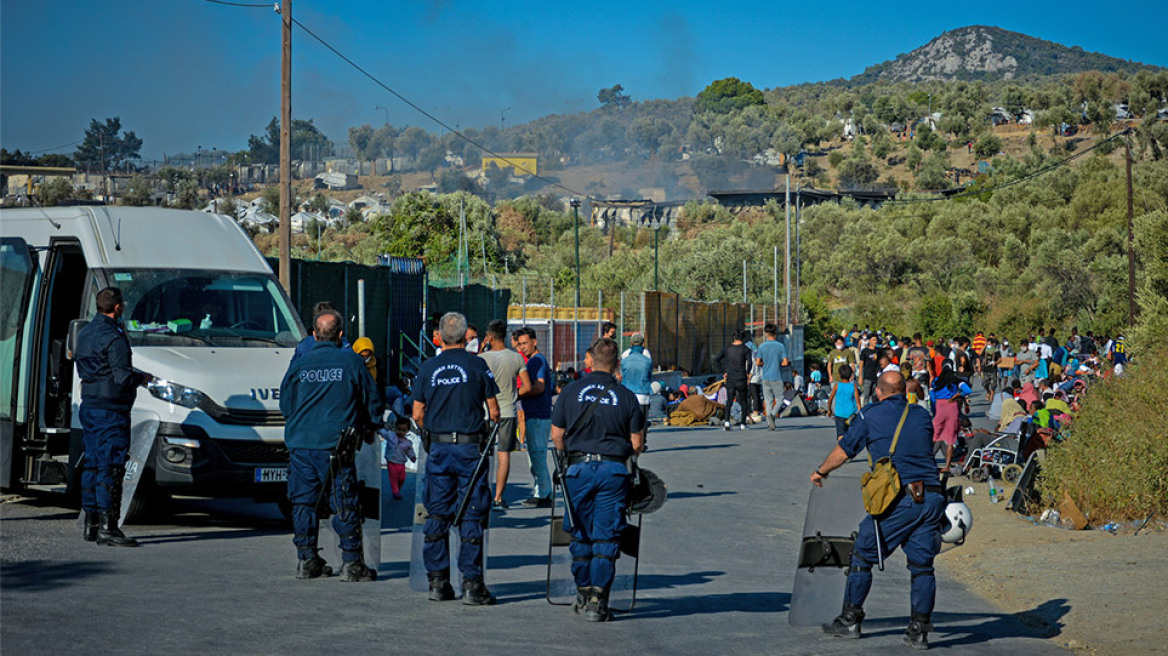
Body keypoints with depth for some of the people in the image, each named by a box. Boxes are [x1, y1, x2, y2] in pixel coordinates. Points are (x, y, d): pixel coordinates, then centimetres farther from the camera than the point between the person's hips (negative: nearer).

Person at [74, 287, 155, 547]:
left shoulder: (85, 333, 13)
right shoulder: (113, 337, -16)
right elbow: (123, 377, -20)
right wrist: (142, 378, 1)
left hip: (88, 406, 9)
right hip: (110, 409, -9)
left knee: (92, 464, 13)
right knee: (110, 466, -9)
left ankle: (91, 524, 17)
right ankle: (107, 528, -11)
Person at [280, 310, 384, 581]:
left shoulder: (298, 364, 3)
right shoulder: (352, 363, -2)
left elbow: (285, 404, 14)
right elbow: (373, 402, 5)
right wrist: (369, 428, 24)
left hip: (300, 444, 3)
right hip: (336, 445, -2)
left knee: (303, 502, 11)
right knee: (344, 505, 1)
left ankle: (306, 560, 14)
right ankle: (351, 563, 0)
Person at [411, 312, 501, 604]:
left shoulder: (427, 368, 3)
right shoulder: (477, 365, -4)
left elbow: (417, 415, 5)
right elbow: (494, 411, -1)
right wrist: (487, 426, 20)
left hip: (438, 449, 3)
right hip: (470, 448, -3)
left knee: (437, 516, 9)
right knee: (471, 517, -1)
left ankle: (437, 582, 11)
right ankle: (472, 584, -4)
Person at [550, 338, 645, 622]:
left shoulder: (571, 391, 4)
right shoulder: (626, 397, 2)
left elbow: (556, 435, 8)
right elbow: (637, 444, 4)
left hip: (578, 468, 1)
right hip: (614, 470, -1)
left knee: (581, 535, 12)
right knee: (606, 538, 2)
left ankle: (584, 596, 19)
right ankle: (597, 602, -2)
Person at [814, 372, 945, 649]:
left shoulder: (872, 415, 6)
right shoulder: (922, 415, 16)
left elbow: (844, 450, 14)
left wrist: (821, 472, 32)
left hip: (899, 499, -4)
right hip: (931, 496, 4)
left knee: (863, 556, 10)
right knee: (922, 565, 9)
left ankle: (850, 620, 16)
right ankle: (919, 631, 5)